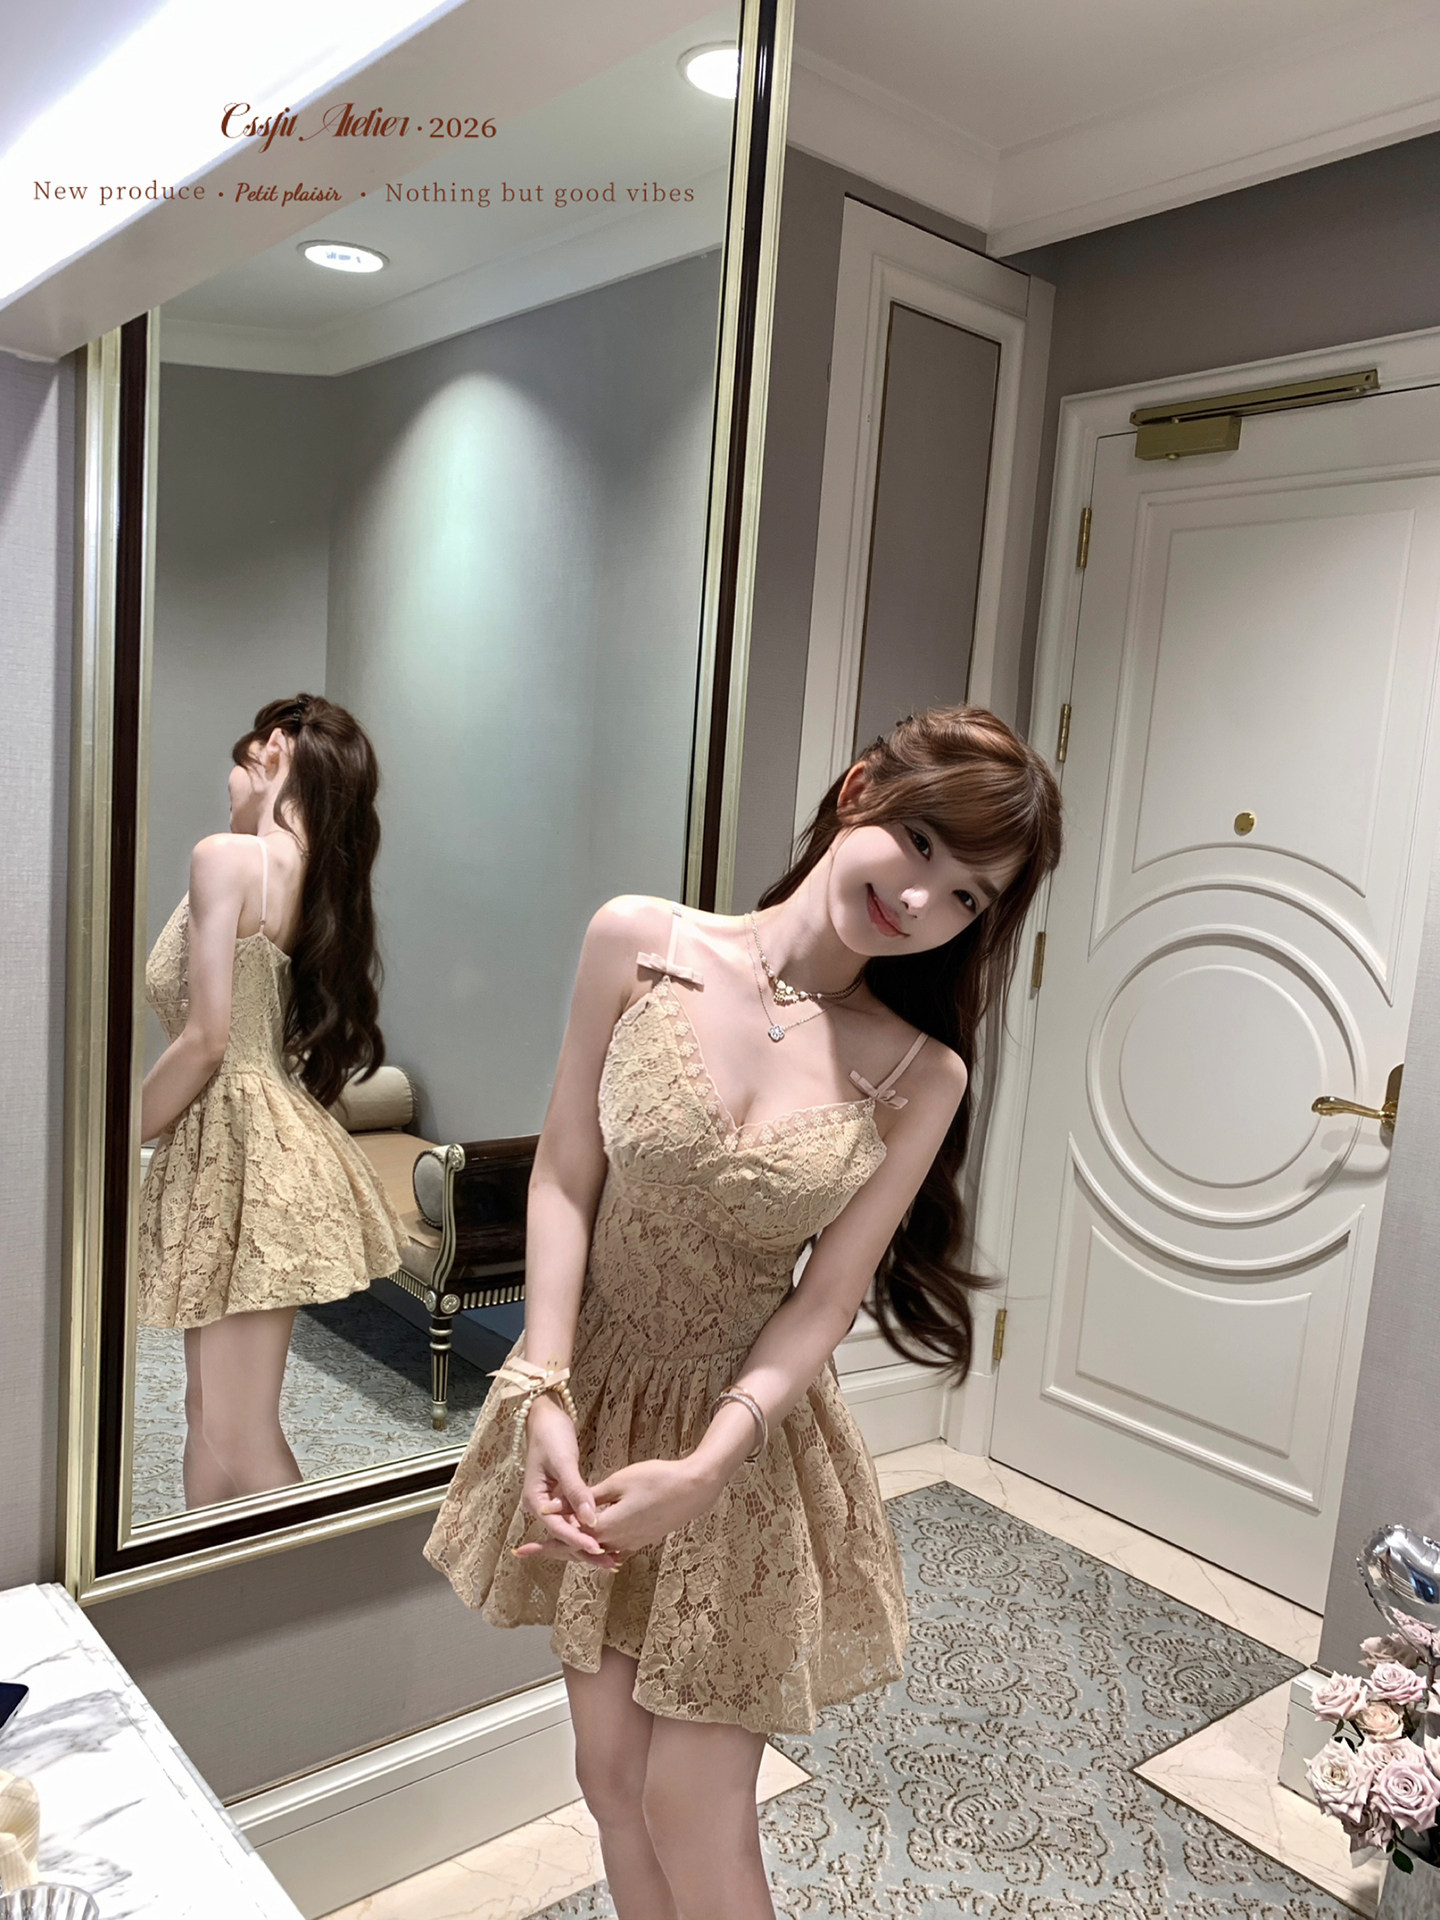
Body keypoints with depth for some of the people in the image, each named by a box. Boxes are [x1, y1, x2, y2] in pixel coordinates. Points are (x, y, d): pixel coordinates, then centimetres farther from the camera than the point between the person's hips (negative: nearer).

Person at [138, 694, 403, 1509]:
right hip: (279, 1130, 9)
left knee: (238, 1434, -1)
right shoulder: (320, 873, 11)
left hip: (238, 1144, -9)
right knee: (213, 1411, 17)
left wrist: (120, 1143, -5)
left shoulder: (228, 857, -12)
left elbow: (205, 1038, -16)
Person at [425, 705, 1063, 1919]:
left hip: (748, 1435, -1)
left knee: (693, 1812, 10)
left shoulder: (922, 1077, -13)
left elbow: (825, 1297, -10)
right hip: (594, 1405, 2)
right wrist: (546, 1399, -16)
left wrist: (703, 1469, -21)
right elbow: (565, 1178, -9)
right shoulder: (638, 944, -14)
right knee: (611, 1774, 19)